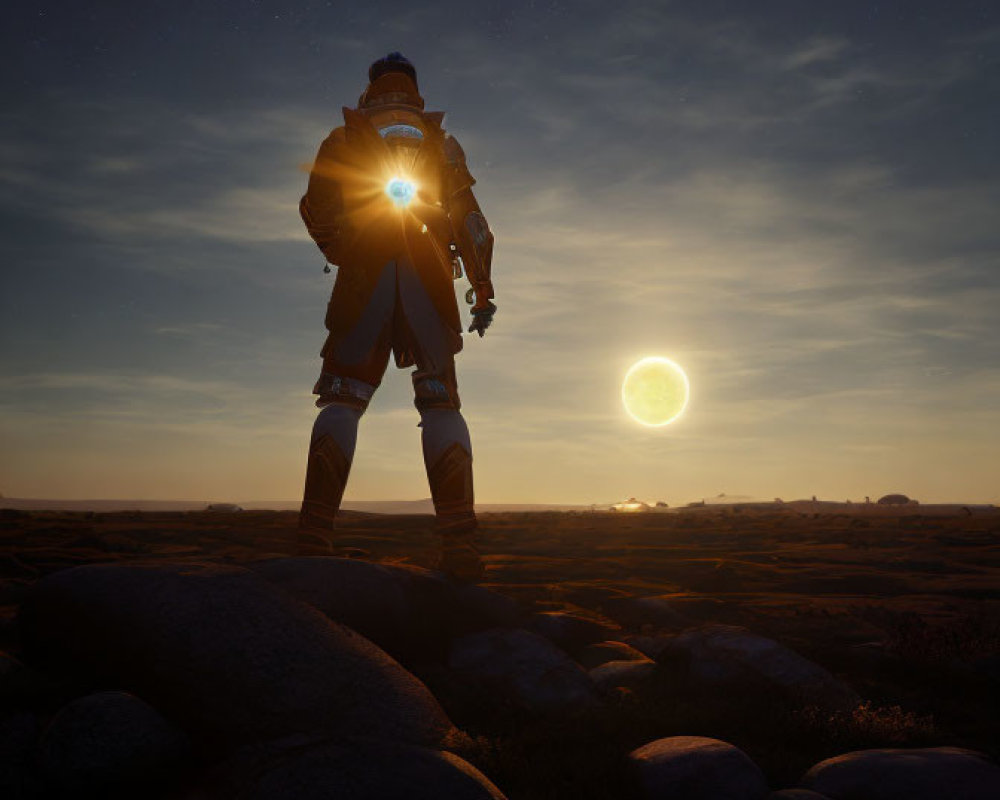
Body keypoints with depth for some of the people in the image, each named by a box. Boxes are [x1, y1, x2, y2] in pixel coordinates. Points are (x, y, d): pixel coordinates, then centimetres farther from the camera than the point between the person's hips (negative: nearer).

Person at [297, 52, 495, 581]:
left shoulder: (344, 138, 18)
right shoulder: (440, 142, 20)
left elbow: (316, 209, 4)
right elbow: (468, 218, 7)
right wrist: (482, 288, 6)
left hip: (364, 275, -1)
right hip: (428, 278, 1)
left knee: (342, 398, 0)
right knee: (440, 402, 1)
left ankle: (313, 539, -12)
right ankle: (459, 544, -11)